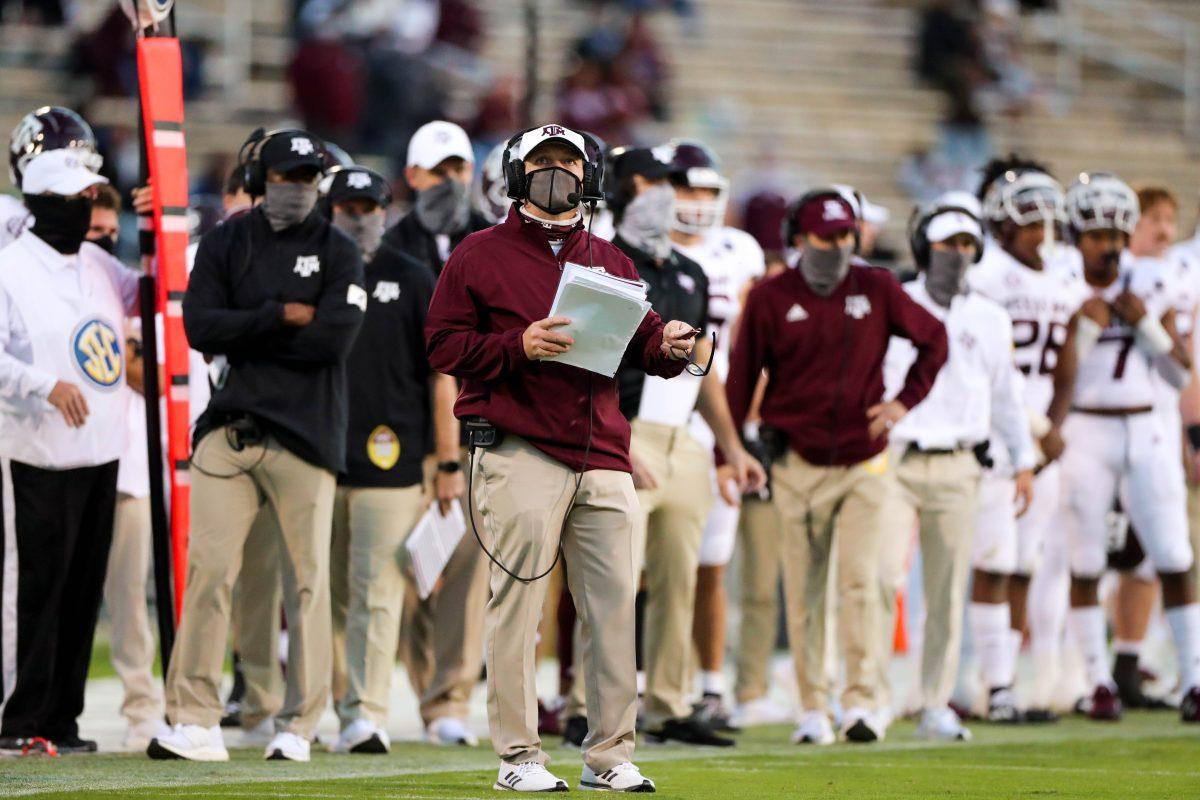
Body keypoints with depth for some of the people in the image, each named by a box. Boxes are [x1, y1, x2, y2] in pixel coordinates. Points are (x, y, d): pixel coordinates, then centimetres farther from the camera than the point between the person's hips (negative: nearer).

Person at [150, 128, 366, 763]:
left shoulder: (335, 251, 6)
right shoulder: (225, 244, 11)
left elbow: (335, 336, -9)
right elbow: (199, 326, -2)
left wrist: (242, 337, -5)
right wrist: (279, 316, -9)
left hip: (304, 434, -1)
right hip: (230, 425, 1)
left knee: (308, 578, -2)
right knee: (208, 567, -6)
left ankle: (298, 727, 3)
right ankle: (195, 722, -5)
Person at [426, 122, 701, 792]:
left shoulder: (610, 261, 21)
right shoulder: (481, 255, 6)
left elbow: (643, 341, 19)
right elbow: (444, 346, 1)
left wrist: (670, 343, -5)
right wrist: (518, 347, -14)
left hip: (603, 460, 5)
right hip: (521, 454, -5)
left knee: (616, 606, 2)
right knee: (518, 604, -6)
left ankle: (610, 755, 9)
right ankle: (519, 756, 0)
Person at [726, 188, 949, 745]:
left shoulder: (876, 290, 2)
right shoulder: (771, 298, -1)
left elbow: (933, 338, 16)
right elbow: (740, 380, 4)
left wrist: (906, 401, 5)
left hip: (862, 462, 0)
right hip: (797, 464, 0)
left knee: (860, 581, -9)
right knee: (803, 590, 4)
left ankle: (863, 704, -11)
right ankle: (813, 710, 10)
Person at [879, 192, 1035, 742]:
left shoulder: (989, 321, 10)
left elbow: (1005, 396, 18)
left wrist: (1023, 461, 18)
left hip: (955, 469, 3)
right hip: (893, 462, -3)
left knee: (947, 592, 3)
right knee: (881, 578, -13)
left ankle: (936, 708, 9)